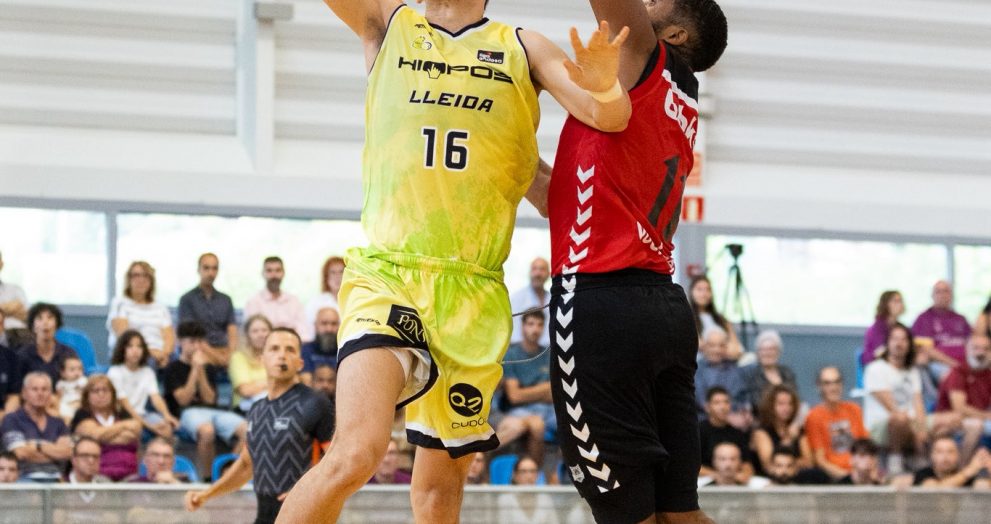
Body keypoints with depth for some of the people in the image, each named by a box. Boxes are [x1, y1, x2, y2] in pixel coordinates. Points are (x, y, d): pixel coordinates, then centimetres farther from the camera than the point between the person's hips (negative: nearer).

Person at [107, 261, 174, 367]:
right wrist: (149, 351, -17)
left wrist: (165, 352, -13)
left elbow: (169, 337, 12)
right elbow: (123, 334, -3)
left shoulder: (160, 307, 25)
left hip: (159, 358, 4)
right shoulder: (119, 303, 13)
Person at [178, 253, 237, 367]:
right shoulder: (187, 299, 7)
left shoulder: (225, 300, 20)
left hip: (223, 351, 4)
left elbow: (232, 331, 11)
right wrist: (215, 355, -15)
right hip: (200, 352, -4)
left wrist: (231, 354, -11)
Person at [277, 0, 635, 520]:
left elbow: (608, 118, 0)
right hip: (386, 276, -2)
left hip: (475, 290, 2)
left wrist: (604, 87, -23)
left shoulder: (522, 48, 11)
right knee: (357, 452, -23)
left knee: (443, 477, 9)